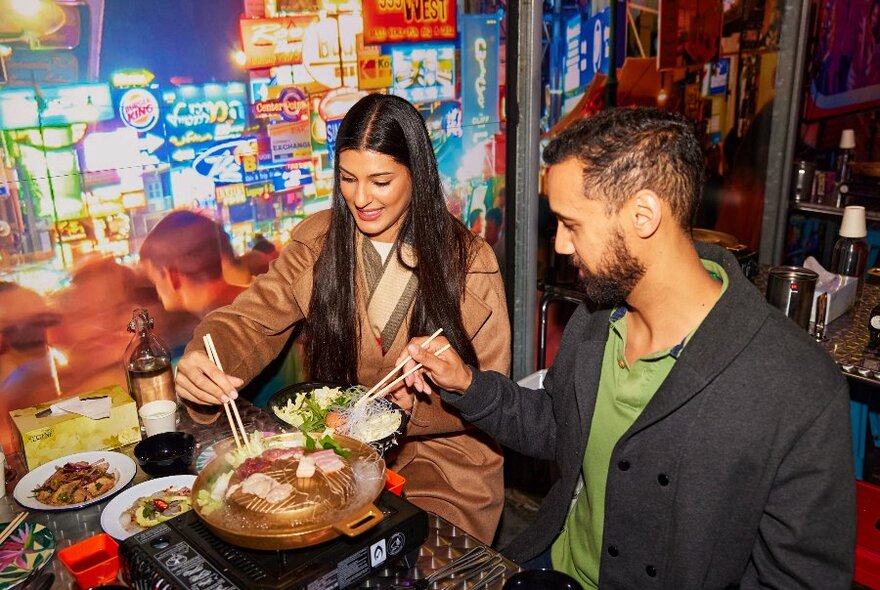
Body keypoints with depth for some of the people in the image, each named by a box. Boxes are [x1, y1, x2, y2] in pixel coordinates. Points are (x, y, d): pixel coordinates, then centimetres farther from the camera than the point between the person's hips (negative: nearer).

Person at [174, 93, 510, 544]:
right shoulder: (317, 241, -1)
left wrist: (406, 408, -24)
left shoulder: (468, 259, -9)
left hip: (442, 457, -2)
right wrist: (203, 359, -28)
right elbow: (253, 319, -6)